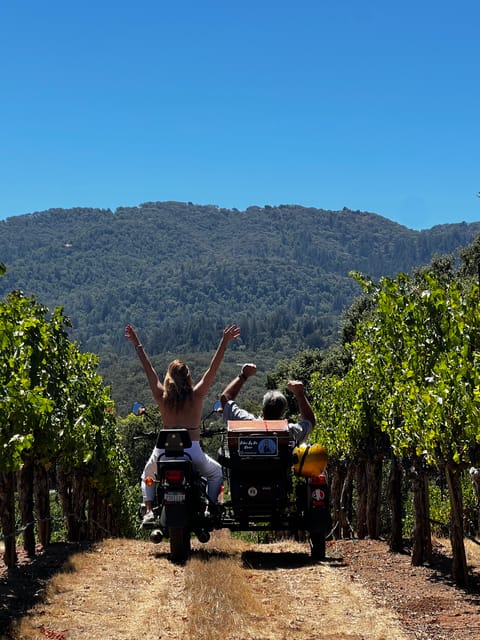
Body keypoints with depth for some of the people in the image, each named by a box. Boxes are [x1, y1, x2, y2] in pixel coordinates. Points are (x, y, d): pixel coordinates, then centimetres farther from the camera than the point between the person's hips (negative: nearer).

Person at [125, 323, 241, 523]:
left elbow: (148, 369, 8)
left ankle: (149, 510, 11)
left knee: (148, 476, 31)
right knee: (216, 472, 27)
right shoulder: (196, 395, -6)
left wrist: (137, 344, 18)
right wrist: (224, 342, 0)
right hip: (193, 450, -1)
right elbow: (213, 369, -3)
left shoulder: (161, 395, -1)